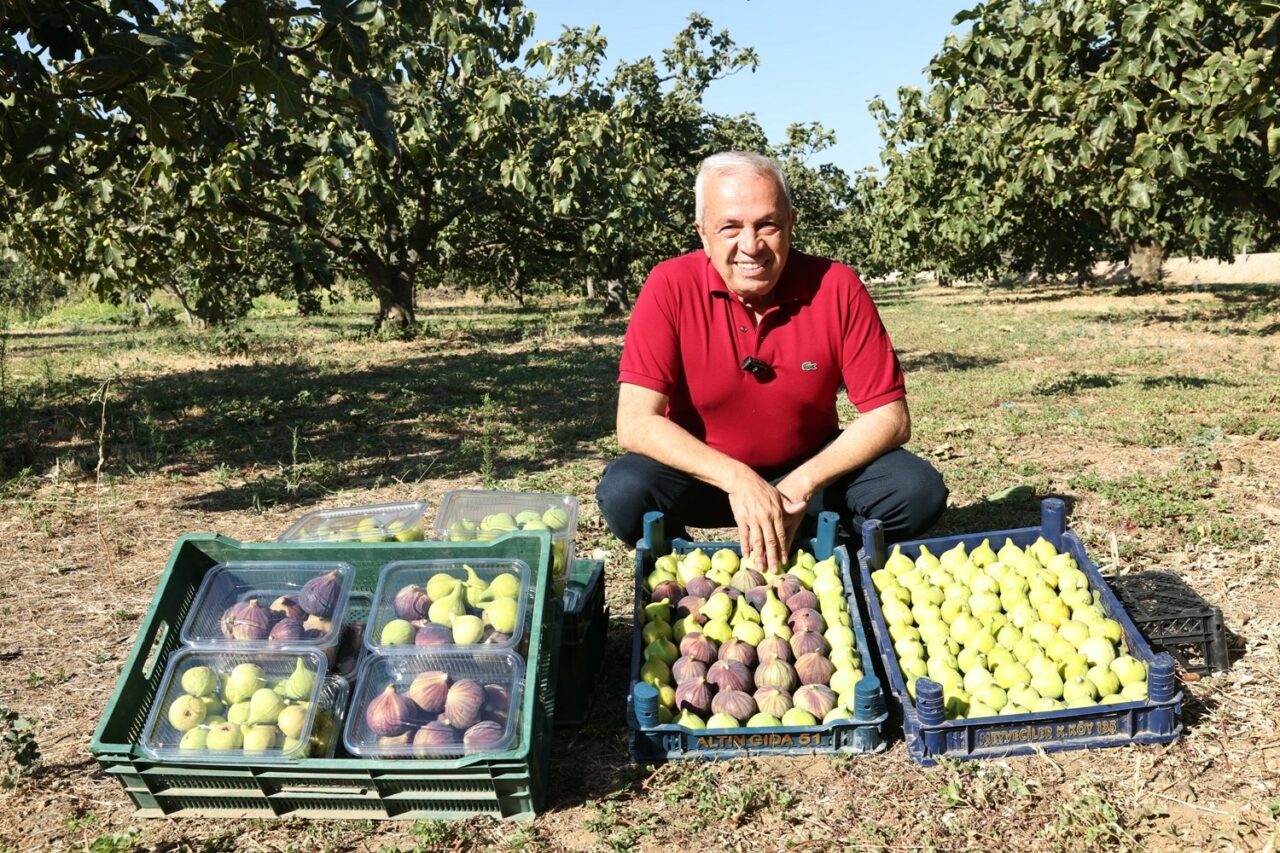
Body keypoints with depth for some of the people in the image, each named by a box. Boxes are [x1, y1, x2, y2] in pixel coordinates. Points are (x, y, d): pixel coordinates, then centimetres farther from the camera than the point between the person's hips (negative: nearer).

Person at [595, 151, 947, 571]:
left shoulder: (836, 287, -15)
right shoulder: (671, 287, -18)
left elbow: (890, 417, -13)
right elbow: (635, 423, -23)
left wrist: (802, 485, -25)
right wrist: (737, 480, -34)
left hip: (811, 468, 2)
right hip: (705, 472, -1)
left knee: (918, 490, -21)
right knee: (624, 493, -30)